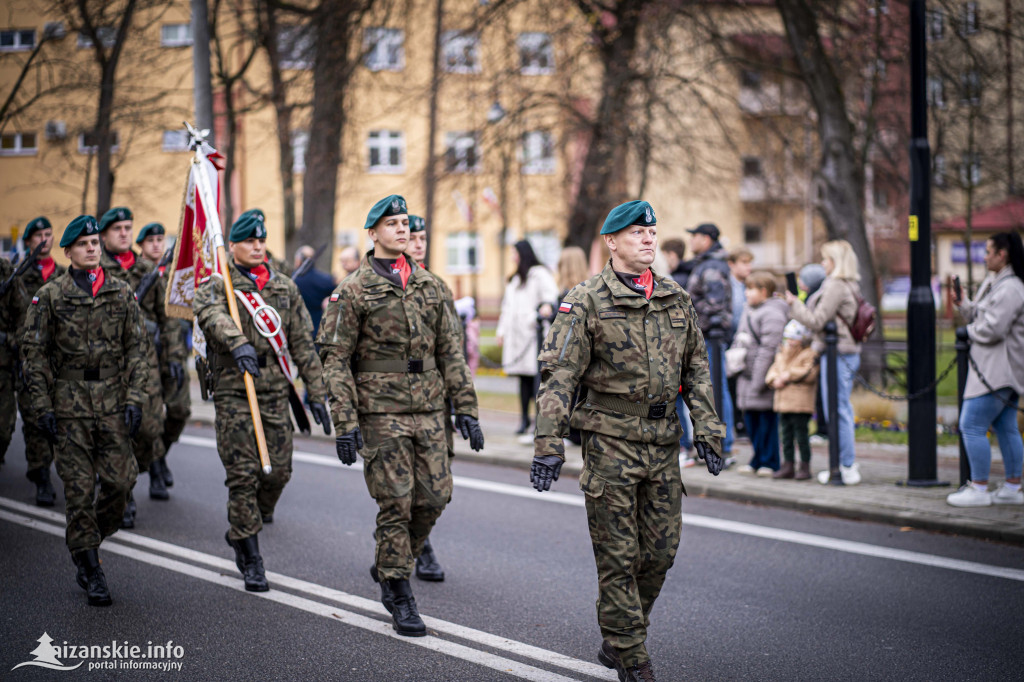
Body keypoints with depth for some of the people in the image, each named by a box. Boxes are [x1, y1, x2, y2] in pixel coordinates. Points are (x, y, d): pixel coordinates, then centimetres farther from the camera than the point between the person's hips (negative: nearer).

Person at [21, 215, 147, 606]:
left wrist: (135, 399, -3)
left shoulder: (122, 294, 7)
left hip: (113, 400, 2)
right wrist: (42, 407, -5)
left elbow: (136, 349, 7)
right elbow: (34, 353, 1)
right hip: (69, 401, -2)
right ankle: (91, 573, 6)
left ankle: (89, 540, 23)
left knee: (119, 479, -4)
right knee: (79, 487, -2)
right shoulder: (50, 296, 1)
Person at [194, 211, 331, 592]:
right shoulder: (216, 284, 1)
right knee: (243, 474, -6)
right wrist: (238, 343, -43)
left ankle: (241, 532, 26)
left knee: (278, 471, 0)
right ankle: (251, 560, 2)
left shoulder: (285, 288, 15)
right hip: (233, 390, -4)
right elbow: (210, 314, -23)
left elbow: (302, 343, 16)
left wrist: (316, 393, 11)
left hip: (276, 391, 4)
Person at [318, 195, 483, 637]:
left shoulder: (428, 286, 12)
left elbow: (450, 351, 14)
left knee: (435, 496, 2)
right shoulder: (353, 290, -4)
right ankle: (399, 598, 8)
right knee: (396, 502, -4)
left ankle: (389, 565, 26)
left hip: (428, 410, 5)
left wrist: (465, 409, 8)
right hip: (381, 412, -5)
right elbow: (335, 360, -7)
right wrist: (345, 422, -14)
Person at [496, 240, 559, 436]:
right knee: (523, 377, 6)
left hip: (532, 332, -7)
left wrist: (547, 304, -38)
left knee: (535, 374, -11)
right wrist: (501, 330, 24)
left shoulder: (539, 274, -1)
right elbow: (507, 306, 29)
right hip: (516, 335, 7)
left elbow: (550, 291, -18)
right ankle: (524, 418, 8)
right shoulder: (515, 278, 25)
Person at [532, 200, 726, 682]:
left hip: (663, 441, 5)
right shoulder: (586, 301, -6)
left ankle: (616, 640, 26)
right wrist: (548, 442, -17)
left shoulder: (676, 299, 11)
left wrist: (707, 428, 9)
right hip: (611, 440, -5)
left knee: (661, 551, 7)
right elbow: (558, 373, -10)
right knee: (618, 556, 0)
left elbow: (697, 369, 17)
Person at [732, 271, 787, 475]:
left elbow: (769, 348, -18)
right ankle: (758, 459, 21)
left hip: (763, 375, -9)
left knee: (766, 419, -2)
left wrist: (759, 380, -20)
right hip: (747, 374, 9)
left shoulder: (772, 314, -13)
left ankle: (769, 462, 5)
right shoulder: (748, 310, 16)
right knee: (751, 419, 11)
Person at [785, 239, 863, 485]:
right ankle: (848, 462, 19)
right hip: (849, 352, 10)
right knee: (843, 410, 14)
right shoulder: (850, 287, 13)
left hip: (836, 354, -10)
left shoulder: (835, 287, -15)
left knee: (837, 412, -5)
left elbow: (817, 321, -14)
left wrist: (794, 304, -3)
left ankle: (848, 468, -2)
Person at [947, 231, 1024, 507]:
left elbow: (992, 329, -24)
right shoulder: (993, 283, 16)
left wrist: (970, 330, -6)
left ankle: (979, 488, -6)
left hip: (998, 369, -11)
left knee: (972, 426, -9)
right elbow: (978, 316, 19)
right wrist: (962, 304, 4)